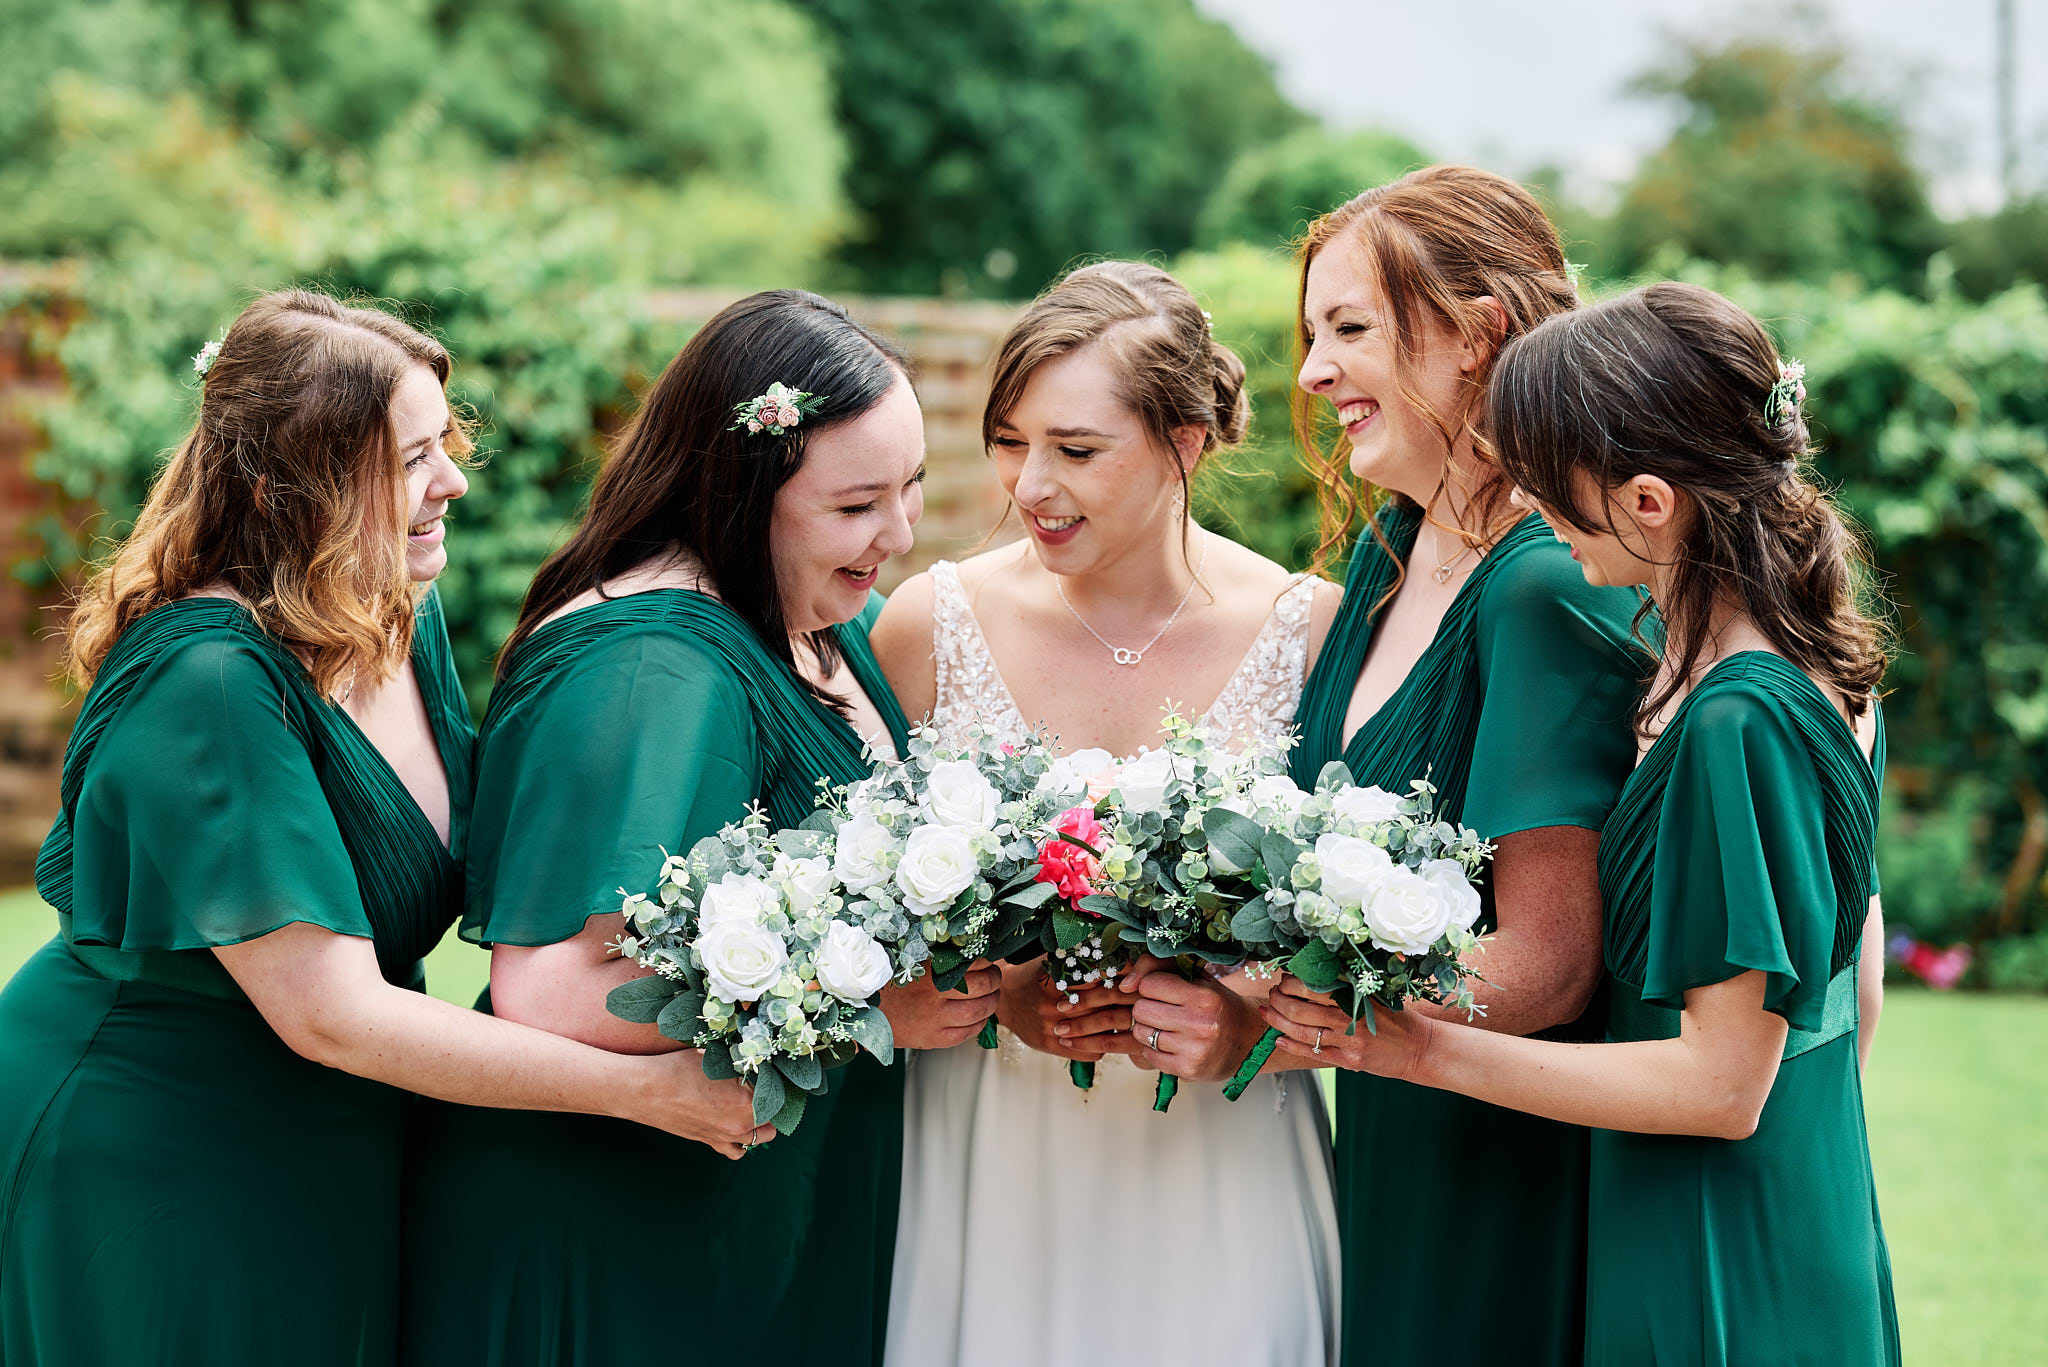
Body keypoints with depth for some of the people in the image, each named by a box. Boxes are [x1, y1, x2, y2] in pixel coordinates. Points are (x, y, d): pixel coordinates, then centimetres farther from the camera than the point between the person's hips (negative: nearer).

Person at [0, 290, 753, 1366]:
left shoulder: (407, 615, -3)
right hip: (148, 1171, -8)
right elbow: (331, 1016, -29)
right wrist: (644, 1089, -26)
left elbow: (460, 857, 11)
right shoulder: (208, 684, -28)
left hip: (340, 1153, 8)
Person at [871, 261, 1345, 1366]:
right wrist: (994, 994, -14)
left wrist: (1246, 1014, -19)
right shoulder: (931, 623, -4)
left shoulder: (1311, 632, -6)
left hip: (1220, 1173, 0)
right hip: (982, 1165, 1)